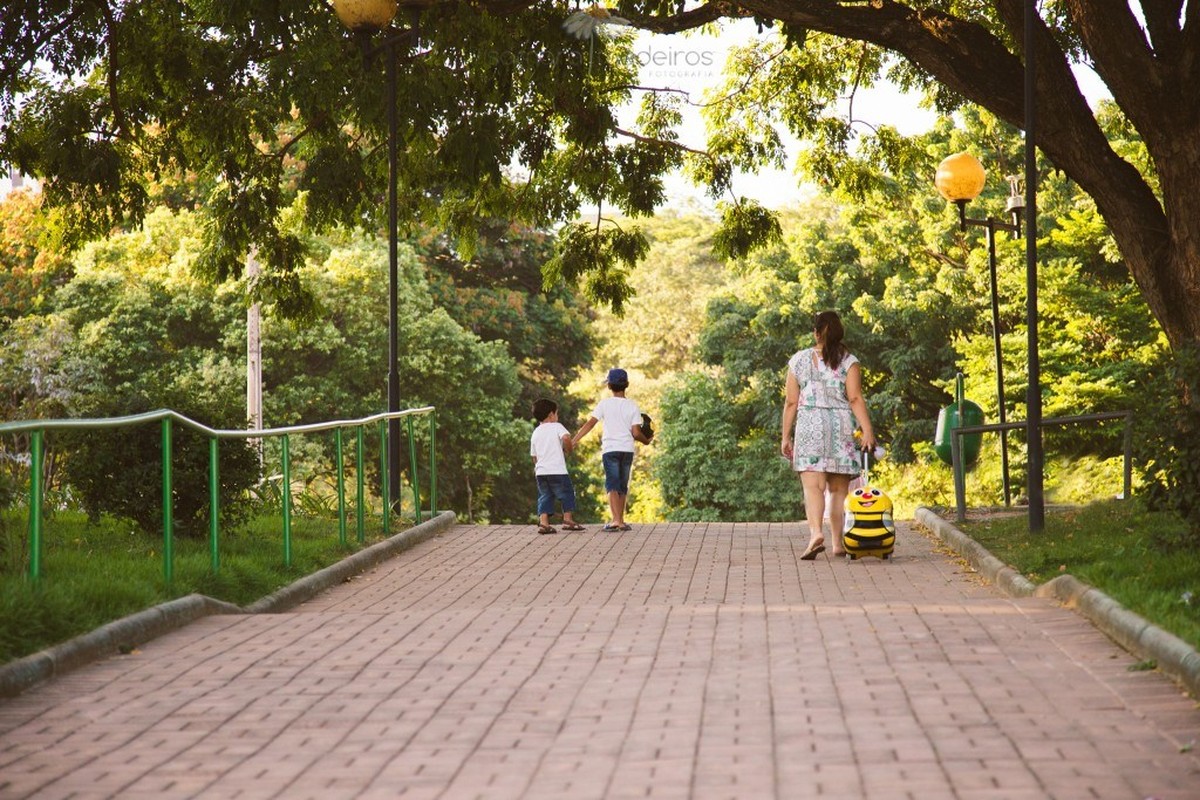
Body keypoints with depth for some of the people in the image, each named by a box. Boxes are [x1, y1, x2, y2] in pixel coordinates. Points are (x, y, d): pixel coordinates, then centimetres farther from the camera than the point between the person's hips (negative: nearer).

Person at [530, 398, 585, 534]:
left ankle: (543, 522, -5)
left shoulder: (535, 433, 17)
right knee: (567, 494, 8)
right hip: (557, 470, -5)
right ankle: (568, 520, 6)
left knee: (545, 497, 8)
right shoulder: (557, 426, 0)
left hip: (541, 471, 5)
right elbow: (566, 438, -21)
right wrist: (568, 449, -3)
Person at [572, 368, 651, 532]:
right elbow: (636, 433, -3)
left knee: (612, 486, -7)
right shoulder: (633, 406, 2)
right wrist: (646, 440, 17)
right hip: (627, 449, 2)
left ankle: (616, 520, -22)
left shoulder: (605, 404, -1)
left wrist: (574, 440, -6)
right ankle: (620, 521, 18)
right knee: (623, 486, 13)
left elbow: (590, 423, -8)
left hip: (610, 449, -2)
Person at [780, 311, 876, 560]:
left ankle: (816, 532, -31)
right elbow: (855, 399, -8)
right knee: (838, 489, 9)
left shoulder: (799, 360, 6)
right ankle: (838, 543, 10)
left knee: (813, 485, -9)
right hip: (841, 426, 1)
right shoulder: (848, 362, 2)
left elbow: (791, 402, 4)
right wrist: (868, 431, -11)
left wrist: (786, 436, 9)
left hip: (809, 426, 0)